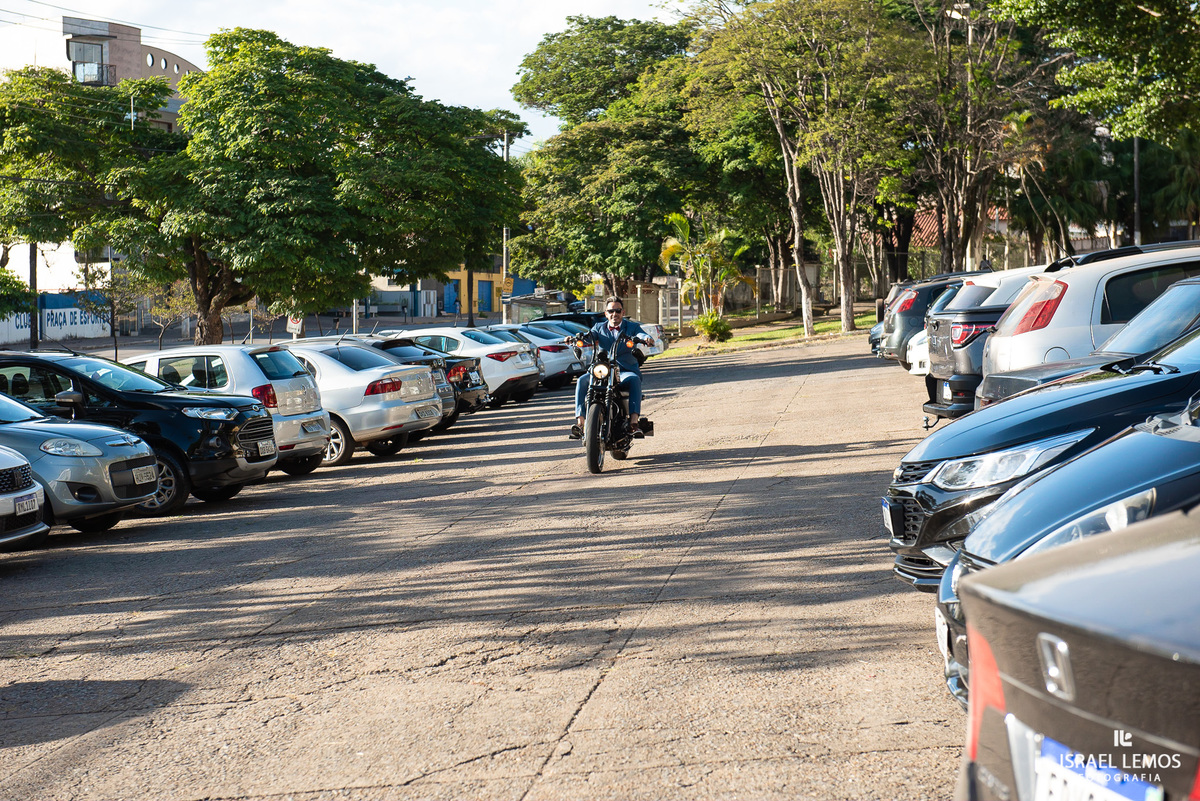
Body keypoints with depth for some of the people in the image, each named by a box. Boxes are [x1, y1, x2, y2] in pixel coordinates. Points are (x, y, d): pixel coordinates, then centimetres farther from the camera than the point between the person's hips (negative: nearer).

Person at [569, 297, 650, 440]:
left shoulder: (632, 327, 12)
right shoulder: (599, 327, 17)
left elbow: (640, 334, -9)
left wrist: (646, 338, -34)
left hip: (626, 371, -2)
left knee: (634, 380, -35)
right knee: (582, 381, -25)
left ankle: (634, 421, -43)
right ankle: (580, 421, -31)